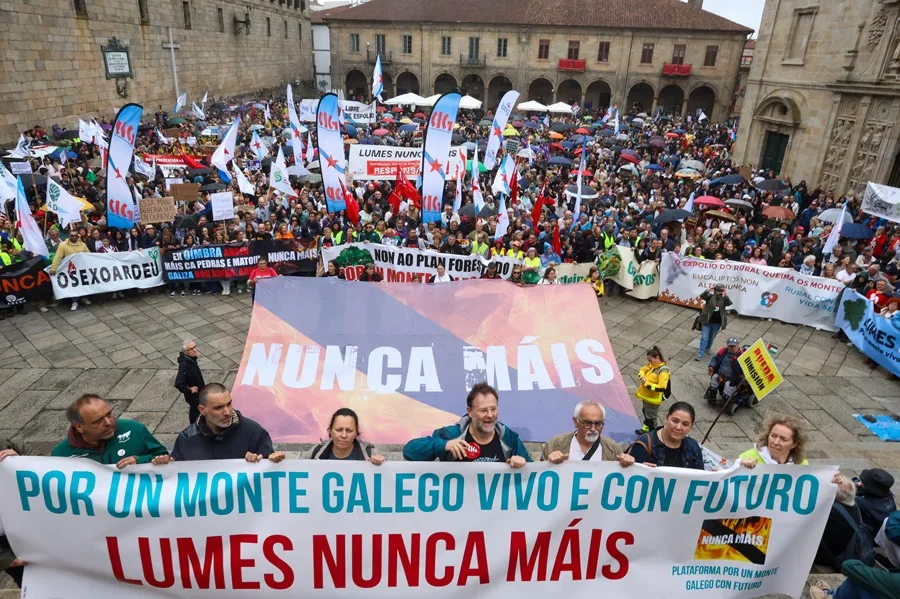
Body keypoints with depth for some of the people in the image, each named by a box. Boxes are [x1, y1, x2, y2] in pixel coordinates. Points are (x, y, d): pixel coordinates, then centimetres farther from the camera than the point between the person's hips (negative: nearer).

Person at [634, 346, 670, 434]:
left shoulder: (663, 371, -28)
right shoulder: (651, 365, -4)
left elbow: (661, 388, -35)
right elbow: (642, 370, 12)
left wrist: (647, 383, -29)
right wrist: (642, 377, -10)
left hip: (653, 399, -9)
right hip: (646, 396, 9)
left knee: (651, 417, 9)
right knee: (646, 412, 28)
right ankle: (646, 428, 49)